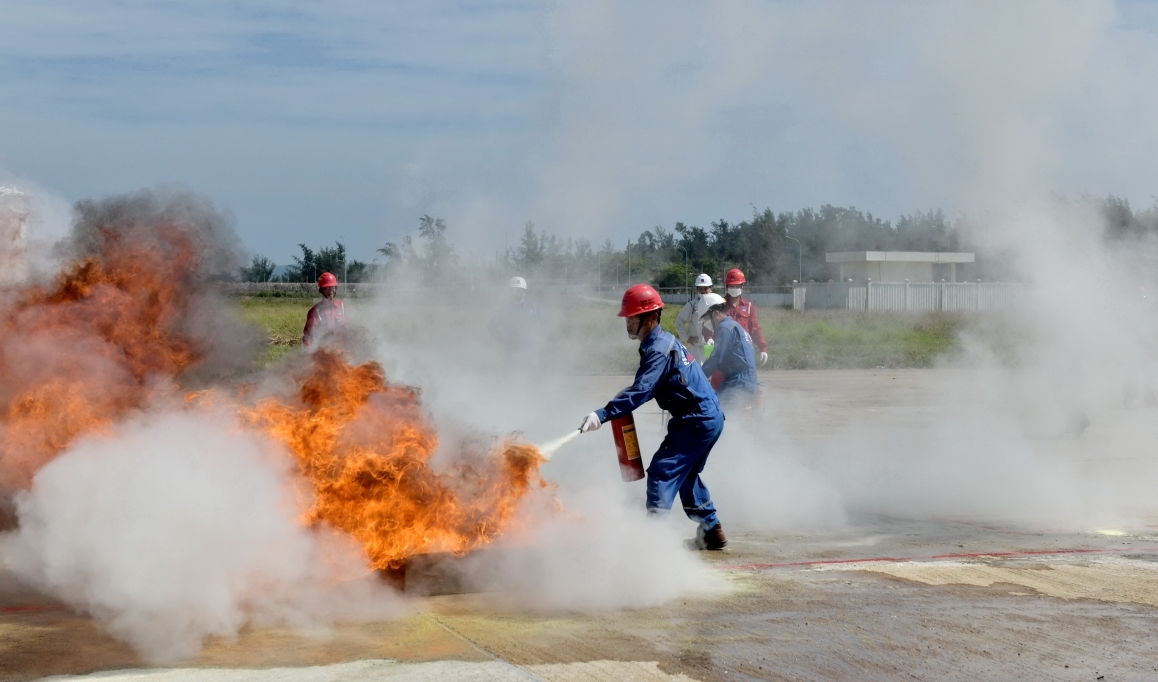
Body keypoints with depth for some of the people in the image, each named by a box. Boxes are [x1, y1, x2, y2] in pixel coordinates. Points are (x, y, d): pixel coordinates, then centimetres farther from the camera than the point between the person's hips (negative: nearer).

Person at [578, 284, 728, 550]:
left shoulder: (657, 349, -18)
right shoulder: (665, 340, 13)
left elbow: (641, 392, -29)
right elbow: (649, 386, 18)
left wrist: (602, 414, -34)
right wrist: (626, 394, 1)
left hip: (697, 421, -11)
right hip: (711, 418, 11)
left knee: (661, 472, -13)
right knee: (685, 474, 23)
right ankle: (712, 531, 30)